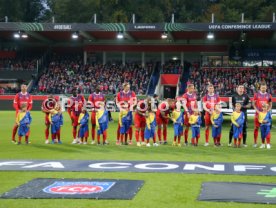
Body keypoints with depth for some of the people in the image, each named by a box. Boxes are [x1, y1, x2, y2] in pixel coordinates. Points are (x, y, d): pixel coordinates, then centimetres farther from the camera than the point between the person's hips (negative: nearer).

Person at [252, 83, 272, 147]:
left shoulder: (268, 95, 7)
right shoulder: (256, 95, 1)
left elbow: (270, 104, 13)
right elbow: (253, 104, 3)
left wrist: (268, 110, -4)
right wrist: (257, 110, -10)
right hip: (258, 113, -1)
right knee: (256, 127, 0)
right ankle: (255, 142, 7)